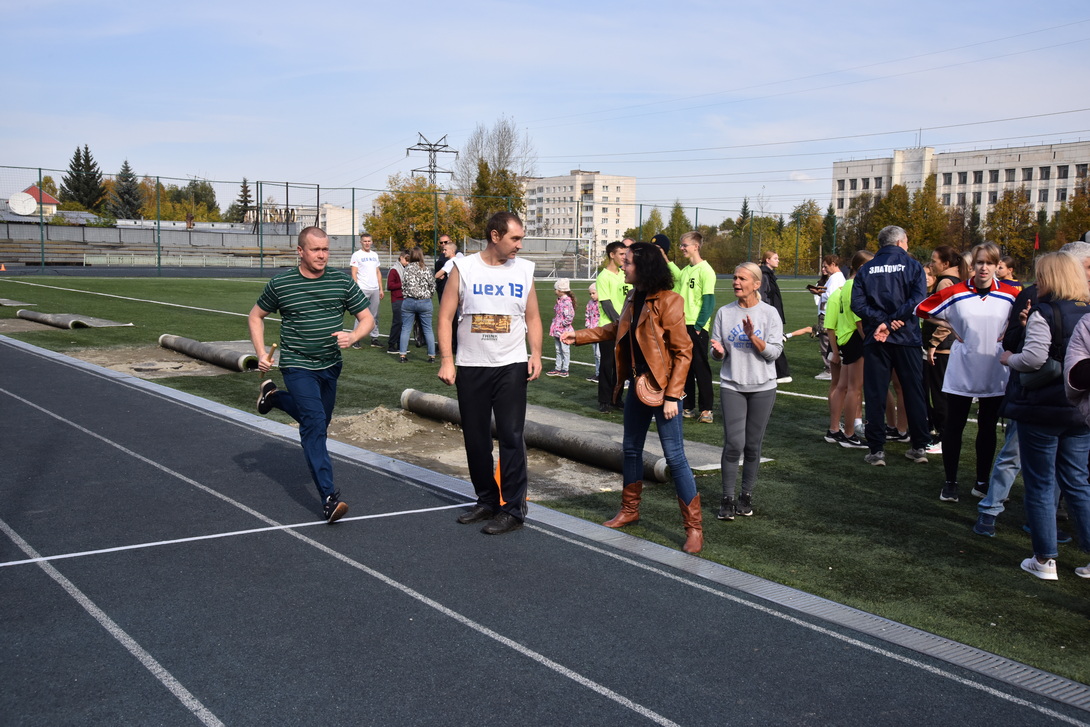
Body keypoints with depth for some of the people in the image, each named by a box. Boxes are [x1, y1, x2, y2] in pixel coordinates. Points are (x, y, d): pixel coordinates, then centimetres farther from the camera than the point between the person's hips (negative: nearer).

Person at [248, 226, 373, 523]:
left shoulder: (342, 282, -2)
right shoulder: (280, 284, -7)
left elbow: (367, 318, 2)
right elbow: (255, 316, 8)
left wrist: (352, 337, -19)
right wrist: (261, 354, -2)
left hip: (330, 366, 4)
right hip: (297, 366, -4)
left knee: (316, 422, 21)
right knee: (315, 424, -17)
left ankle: (273, 396, 48)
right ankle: (329, 497, -19)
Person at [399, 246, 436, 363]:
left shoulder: (407, 269, -3)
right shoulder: (425, 269, -5)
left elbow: (402, 285, -2)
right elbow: (432, 285, -1)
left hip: (409, 301, 1)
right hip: (425, 302, -1)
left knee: (406, 329, 8)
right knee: (428, 329, 6)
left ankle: (403, 355, 6)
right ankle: (432, 355, 7)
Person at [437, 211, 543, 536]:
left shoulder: (524, 270, 3)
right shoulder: (463, 268, -2)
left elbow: (532, 317, 9)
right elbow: (446, 316, -2)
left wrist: (536, 354, -4)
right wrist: (446, 360, -9)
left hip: (512, 366, 0)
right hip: (471, 367, 1)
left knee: (511, 436, -5)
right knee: (475, 437, 10)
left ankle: (513, 508, 4)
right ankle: (486, 501, 25)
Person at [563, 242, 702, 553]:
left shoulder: (668, 301, -17)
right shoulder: (634, 298, 8)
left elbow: (683, 351, -17)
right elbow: (616, 329, 25)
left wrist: (672, 396, -19)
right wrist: (579, 336, 23)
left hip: (663, 388, -8)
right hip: (637, 386, 8)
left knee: (675, 456, -5)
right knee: (631, 449, 17)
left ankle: (694, 527, 4)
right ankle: (630, 510, 35)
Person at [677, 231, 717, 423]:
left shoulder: (705, 270, -10)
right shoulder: (685, 270, 14)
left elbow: (708, 301, -14)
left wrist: (699, 325, -16)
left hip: (696, 327, -8)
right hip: (682, 325, 8)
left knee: (700, 367, -3)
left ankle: (706, 409, 3)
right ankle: (688, 407, 19)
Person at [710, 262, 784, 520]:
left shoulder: (769, 313, -1)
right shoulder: (724, 313, 4)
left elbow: (774, 352, -7)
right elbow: (716, 354, 8)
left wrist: (752, 336, -20)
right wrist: (719, 351, -15)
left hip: (762, 387, 0)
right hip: (731, 386, 0)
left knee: (753, 444, 6)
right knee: (733, 443, -8)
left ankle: (747, 495, 20)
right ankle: (727, 498, 1)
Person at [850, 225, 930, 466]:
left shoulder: (866, 269, 4)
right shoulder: (912, 265, -1)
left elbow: (857, 303, -9)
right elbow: (917, 300, -15)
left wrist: (882, 321, -12)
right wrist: (891, 323, -15)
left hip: (875, 339, 1)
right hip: (907, 337, -1)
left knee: (875, 393, 4)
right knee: (913, 391, 11)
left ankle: (877, 449, 4)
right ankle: (920, 446, 18)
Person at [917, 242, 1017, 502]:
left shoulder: (1011, 294, -4)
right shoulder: (956, 293, -5)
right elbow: (922, 309, 3)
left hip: (995, 374, 1)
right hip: (961, 373, -1)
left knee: (988, 428, 11)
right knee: (954, 426, 4)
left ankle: (983, 481, 24)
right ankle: (950, 482, 16)